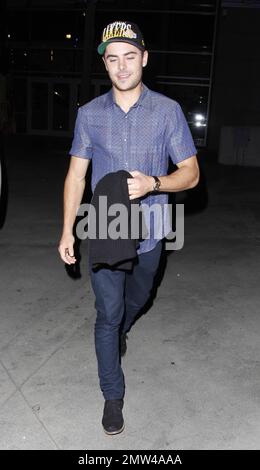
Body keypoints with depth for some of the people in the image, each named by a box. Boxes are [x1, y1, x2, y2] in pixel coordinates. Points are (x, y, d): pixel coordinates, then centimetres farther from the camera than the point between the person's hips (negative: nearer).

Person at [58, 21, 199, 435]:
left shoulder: (168, 111, -7)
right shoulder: (89, 114, -3)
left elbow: (191, 173, -6)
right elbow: (76, 173, 2)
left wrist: (153, 183, -26)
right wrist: (67, 230, -1)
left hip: (148, 234, 1)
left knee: (136, 301, 24)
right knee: (108, 314, 3)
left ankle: (120, 331, 58)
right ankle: (112, 395, 21)